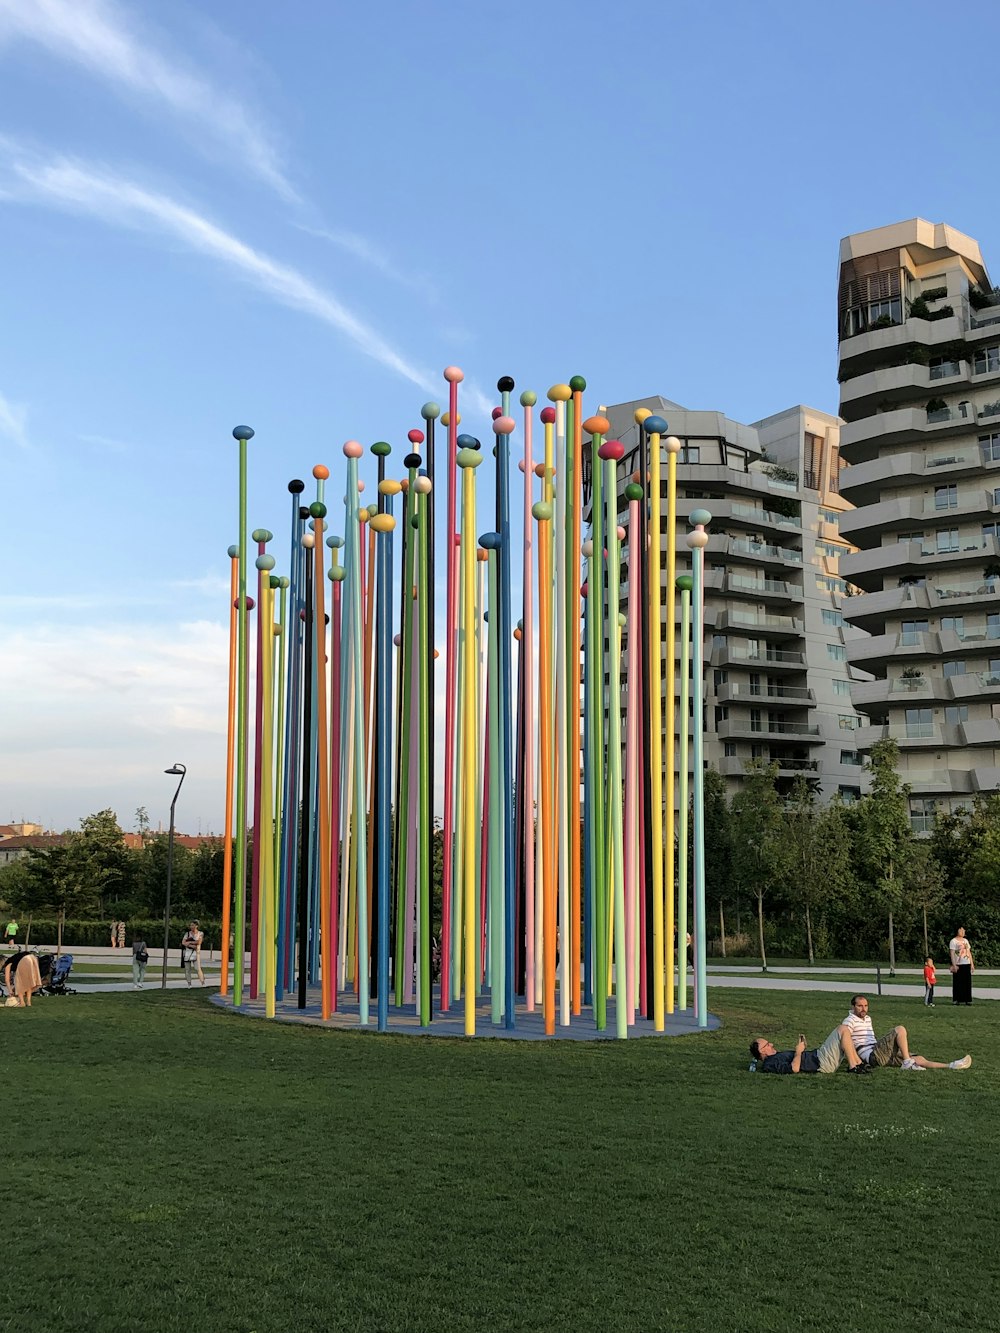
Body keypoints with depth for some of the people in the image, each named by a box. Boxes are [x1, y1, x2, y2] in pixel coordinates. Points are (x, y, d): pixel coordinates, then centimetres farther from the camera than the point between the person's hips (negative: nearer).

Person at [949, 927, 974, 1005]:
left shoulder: (966, 941, 17)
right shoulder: (953, 941, -3)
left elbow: (969, 952, 19)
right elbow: (952, 954, -8)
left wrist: (972, 964, 13)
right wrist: (954, 965, -16)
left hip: (967, 964, 6)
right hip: (958, 965, -6)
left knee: (967, 983, 4)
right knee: (958, 983, -4)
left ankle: (967, 1000, 9)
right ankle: (956, 1000, 2)